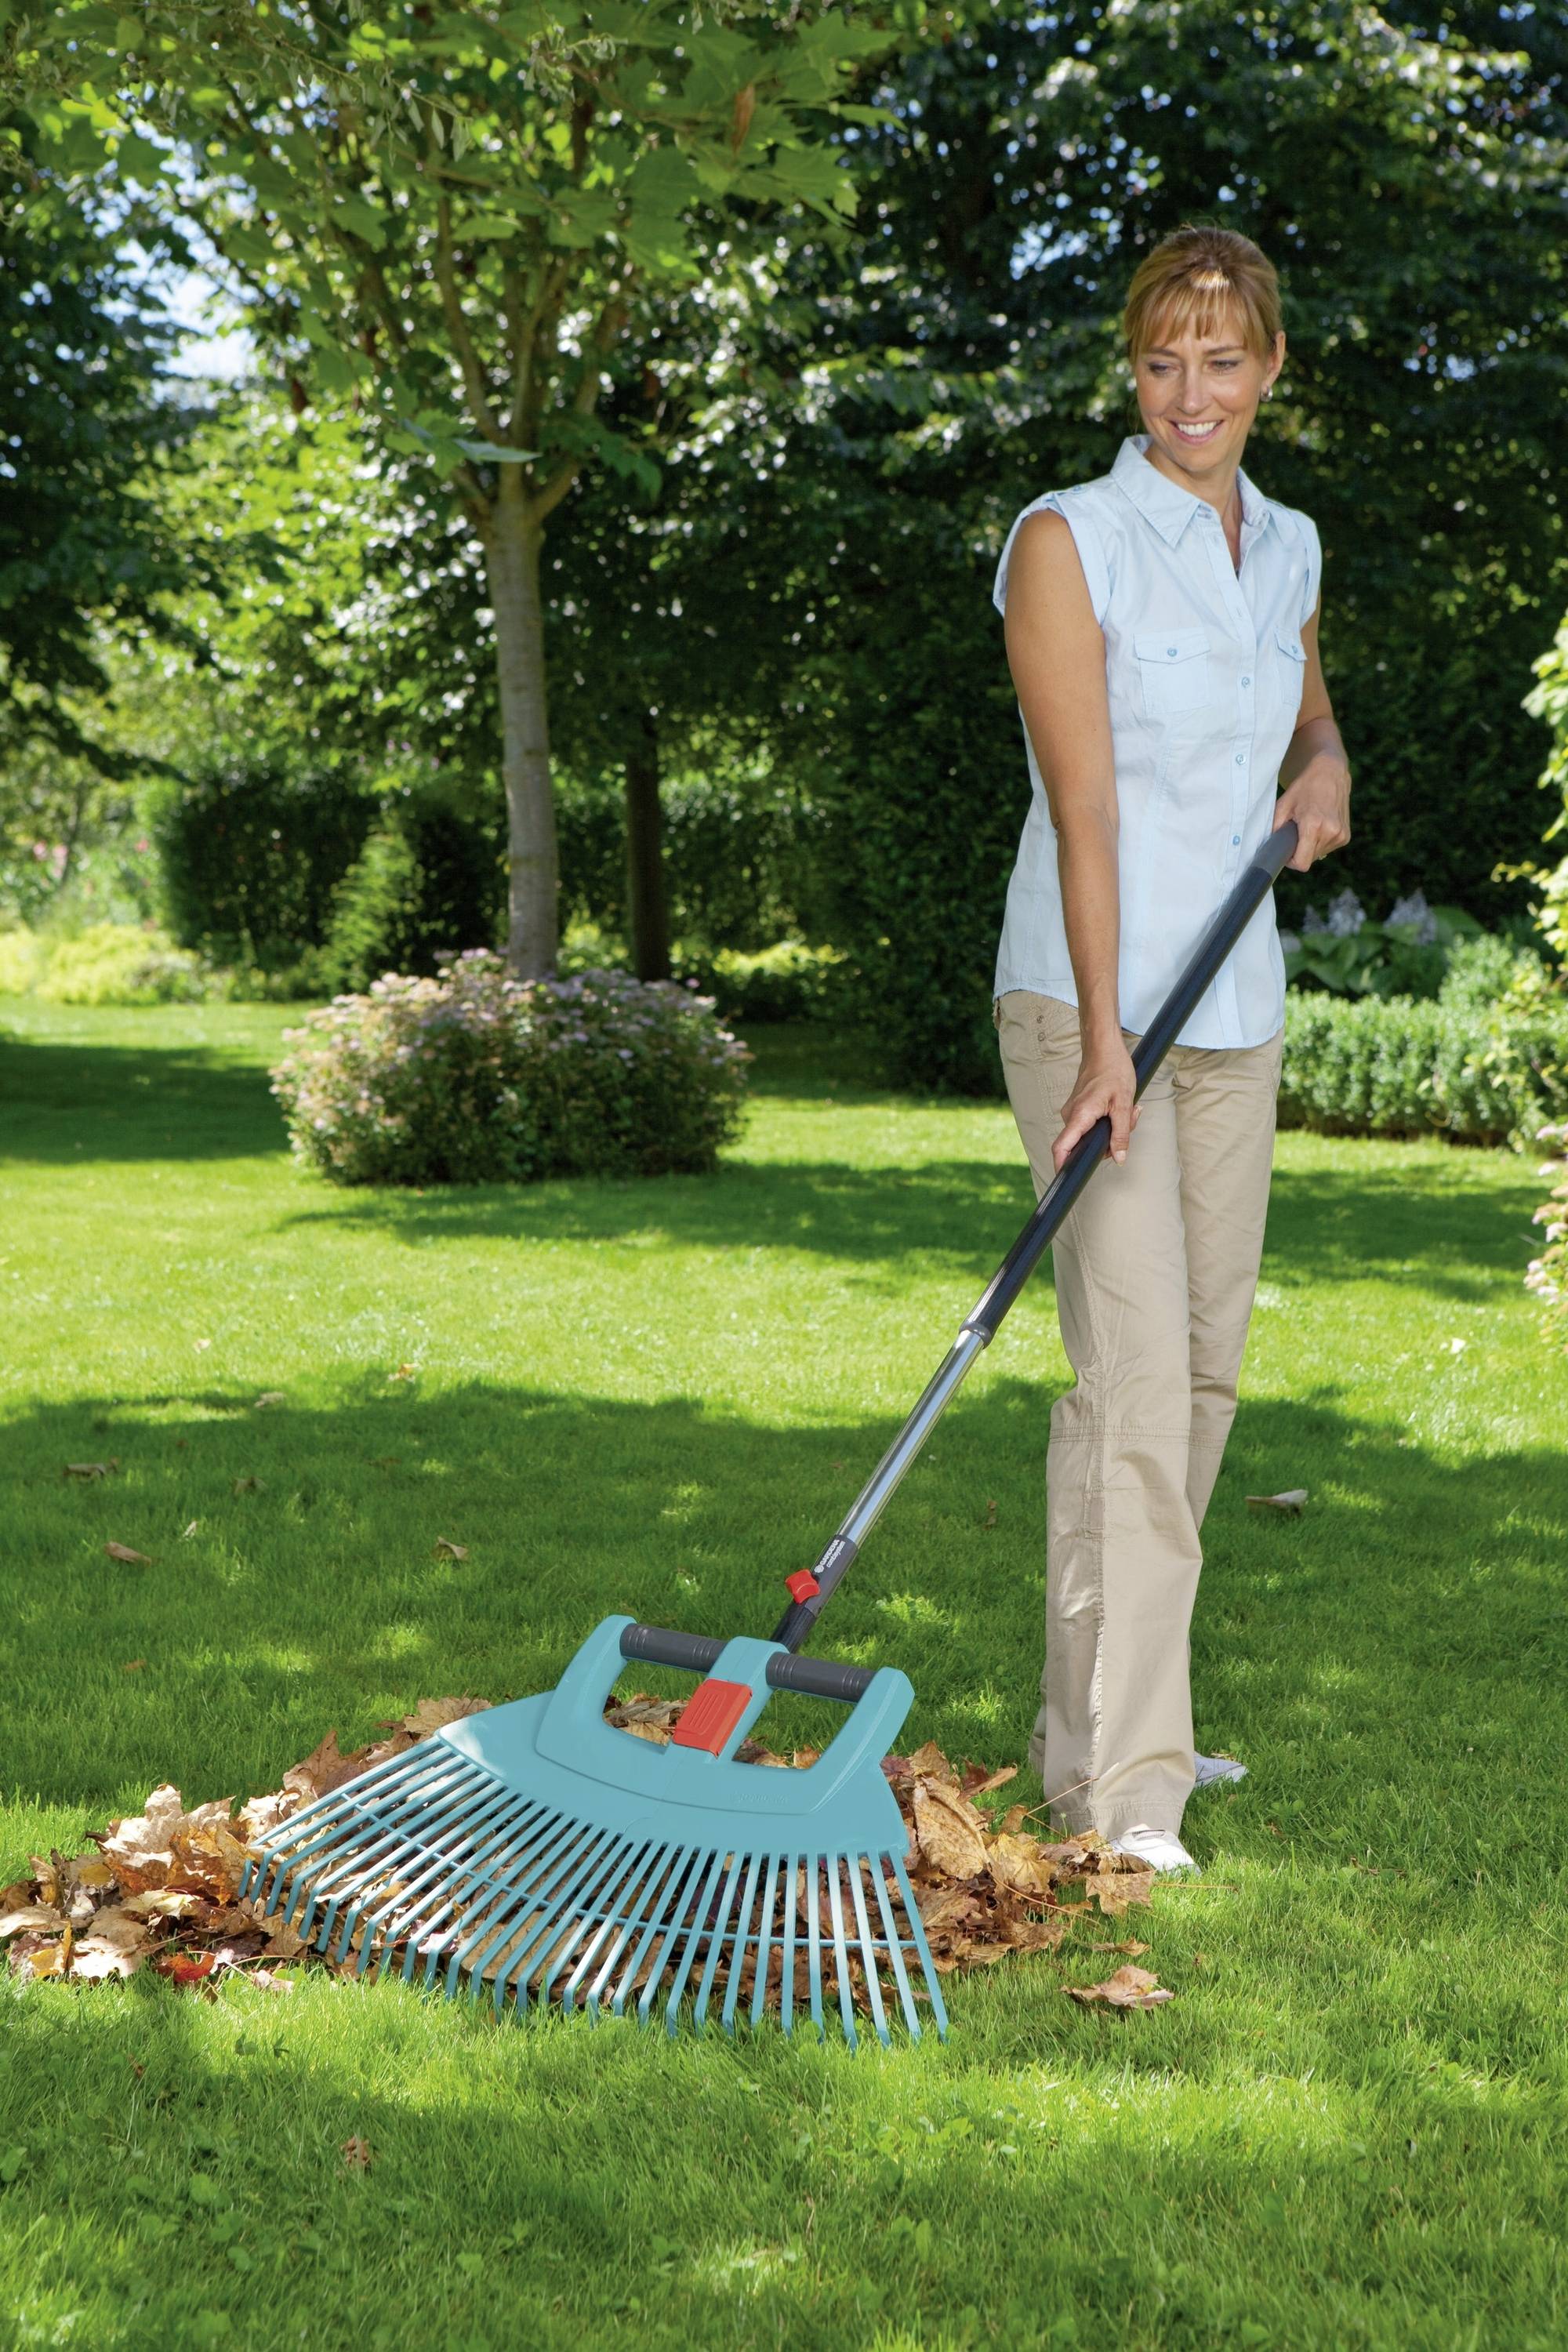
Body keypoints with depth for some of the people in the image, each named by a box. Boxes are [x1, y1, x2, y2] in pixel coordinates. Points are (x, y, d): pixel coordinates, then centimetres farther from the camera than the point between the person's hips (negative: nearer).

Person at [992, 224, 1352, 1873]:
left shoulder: (1290, 548, 11)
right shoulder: (1069, 542, -8)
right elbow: (1083, 804, -15)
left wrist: (1323, 770, 5)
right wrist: (1103, 1040, -22)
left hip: (1235, 1009, 7)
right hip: (1089, 1000, -7)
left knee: (1206, 1369, 9)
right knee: (1132, 1376, -14)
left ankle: (1106, 1719, 22)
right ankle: (1118, 1776, -10)